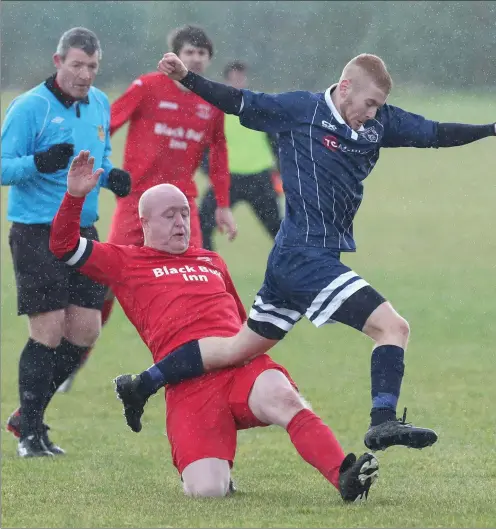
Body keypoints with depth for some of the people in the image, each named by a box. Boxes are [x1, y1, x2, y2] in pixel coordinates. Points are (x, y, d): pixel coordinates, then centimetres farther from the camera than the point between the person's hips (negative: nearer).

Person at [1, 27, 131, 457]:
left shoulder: (100, 105, 10)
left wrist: (110, 176, 2)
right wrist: (39, 163, -32)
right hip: (37, 234, -7)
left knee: (85, 333, 5)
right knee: (48, 333, -9)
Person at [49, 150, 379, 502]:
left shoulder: (212, 262, 33)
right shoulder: (125, 263, 20)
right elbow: (65, 247, 13)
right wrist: (75, 196, 0)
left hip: (242, 364, 3)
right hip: (189, 384, -3)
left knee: (284, 398, -34)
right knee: (206, 490, -22)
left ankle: (345, 479, -42)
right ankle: (219, 470, 15)